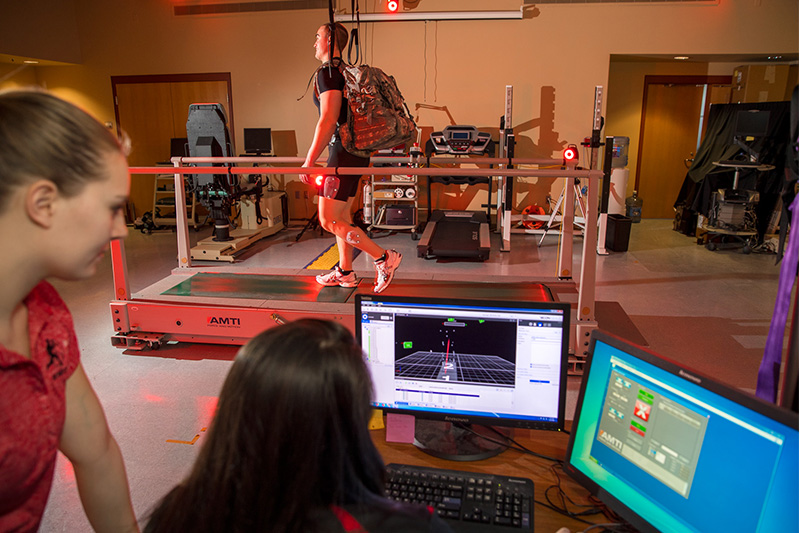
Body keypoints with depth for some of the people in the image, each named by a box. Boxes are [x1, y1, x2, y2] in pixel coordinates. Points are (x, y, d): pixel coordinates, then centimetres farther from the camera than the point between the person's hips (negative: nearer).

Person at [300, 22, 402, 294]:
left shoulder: (327, 73, -13)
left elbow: (328, 120, -22)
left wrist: (309, 161, -21)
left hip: (344, 152, -10)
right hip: (355, 152, 10)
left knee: (328, 220, -6)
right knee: (341, 215, 16)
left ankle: (384, 258, -5)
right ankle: (345, 273, 26)